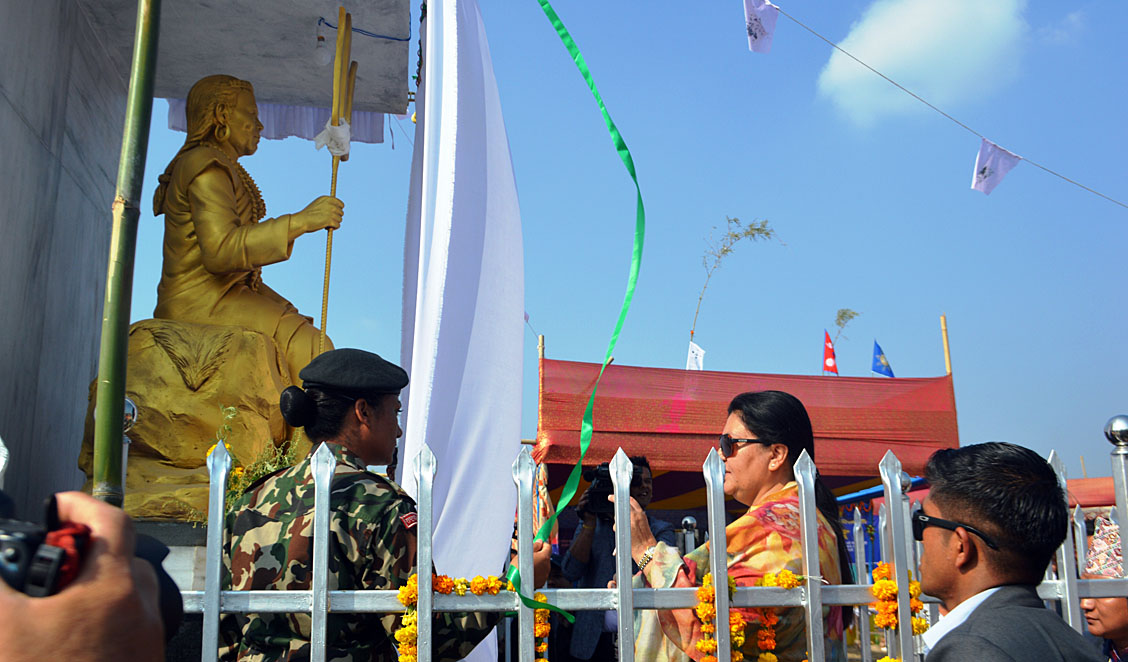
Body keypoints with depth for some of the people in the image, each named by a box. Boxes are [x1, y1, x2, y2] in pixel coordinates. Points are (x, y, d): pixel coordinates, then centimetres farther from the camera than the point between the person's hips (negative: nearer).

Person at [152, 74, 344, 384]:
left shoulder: (222, 168, 19)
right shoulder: (207, 167, -13)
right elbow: (220, 251, -27)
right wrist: (299, 221, -30)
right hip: (200, 303, -10)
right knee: (311, 349, -18)